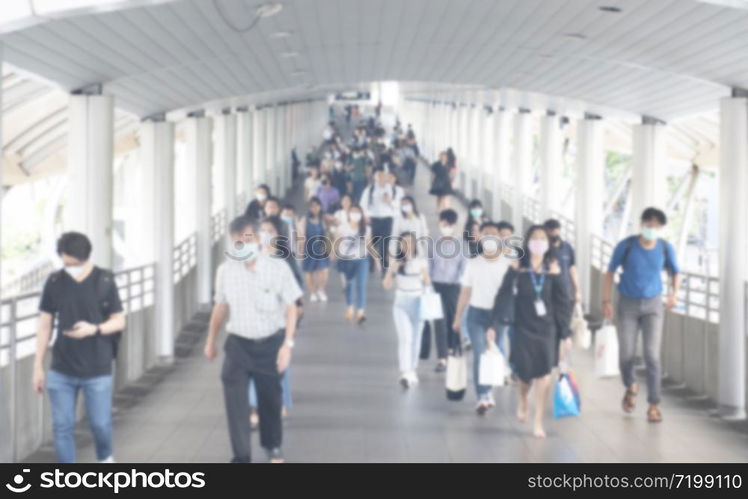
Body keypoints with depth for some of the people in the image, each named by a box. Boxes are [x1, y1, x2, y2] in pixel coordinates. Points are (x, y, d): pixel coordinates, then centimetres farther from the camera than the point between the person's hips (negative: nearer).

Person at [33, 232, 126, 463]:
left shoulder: (105, 281, -6)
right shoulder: (54, 282, -1)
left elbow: (119, 321, -1)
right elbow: (44, 325, 5)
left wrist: (94, 329, -21)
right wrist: (38, 367, 5)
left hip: (97, 370, -1)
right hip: (61, 371, 2)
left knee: (100, 424, 6)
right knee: (62, 427, 2)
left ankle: (105, 458, 37)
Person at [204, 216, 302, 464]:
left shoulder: (278, 267, -13)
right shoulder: (225, 270, -5)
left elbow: (291, 307, -8)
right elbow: (220, 307, 9)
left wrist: (287, 344, -14)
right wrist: (211, 340, 16)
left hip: (270, 343, -1)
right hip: (238, 343, 1)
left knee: (270, 399, 14)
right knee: (235, 403, -9)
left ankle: (273, 447, 38)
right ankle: (241, 457, 1)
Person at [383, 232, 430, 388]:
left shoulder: (421, 261, 2)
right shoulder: (396, 262, 0)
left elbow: (427, 284, 5)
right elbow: (387, 286, -1)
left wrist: (424, 275, -15)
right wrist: (390, 271, -17)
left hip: (418, 304, 2)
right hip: (401, 305, -1)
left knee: (415, 338, 11)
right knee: (405, 338, -16)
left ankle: (412, 370, 30)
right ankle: (405, 373, -25)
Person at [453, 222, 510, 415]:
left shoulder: (507, 264, -2)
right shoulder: (473, 264, 3)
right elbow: (465, 292, 7)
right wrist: (457, 317, 6)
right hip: (477, 314, 0)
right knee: (479, 355, -9)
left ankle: (487, 391, 29)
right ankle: (483, 397, -9)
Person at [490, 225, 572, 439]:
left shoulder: (553, 271, -1)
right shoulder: (517, 269, -5)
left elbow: (563, 303, 4)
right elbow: (503, 298, -6)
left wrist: (565, 333, 3)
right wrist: (492, 325, -10)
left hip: (547, 329, 1)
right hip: (523, 328, -1)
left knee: (544, 375, -4)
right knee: (526, 373, 5)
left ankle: (538, 423, 6)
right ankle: (523, 402, 40)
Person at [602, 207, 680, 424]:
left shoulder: (665, 248, -7)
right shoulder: (626, 246, -13)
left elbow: (675, 272, 9)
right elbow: (610, 272, -3)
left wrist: (674, 293, -9)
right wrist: (606, 302, -9)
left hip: (653, 305, 1)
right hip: (627, 304, 0)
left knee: (652, 355, -10)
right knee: (626, 355, -1)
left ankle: (654, 405, -2)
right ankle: (630, 388, 31)